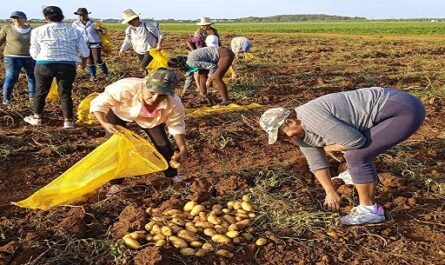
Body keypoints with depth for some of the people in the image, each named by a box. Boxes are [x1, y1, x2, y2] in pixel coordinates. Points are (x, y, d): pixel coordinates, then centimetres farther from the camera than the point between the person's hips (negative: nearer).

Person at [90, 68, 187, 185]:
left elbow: (176, 126, -16)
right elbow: (98, 103, -31)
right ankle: (115, 182, 13)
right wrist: (105, 124, -46)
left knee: (162, 143, 1)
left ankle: (172, 175, 25)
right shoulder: (126, 88, -46)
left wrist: (183, 149, -21)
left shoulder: (174, 104, -36)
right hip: (118, 110, -1)